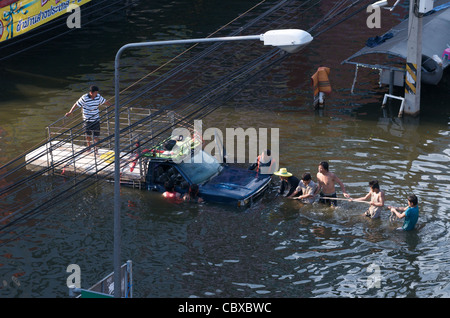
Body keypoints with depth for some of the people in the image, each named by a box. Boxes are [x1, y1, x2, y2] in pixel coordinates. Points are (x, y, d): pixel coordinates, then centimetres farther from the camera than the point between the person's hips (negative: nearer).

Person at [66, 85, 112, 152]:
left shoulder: (98, 96, -4)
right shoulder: (84, 98, -17)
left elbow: (105, 102, 12)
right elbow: (76, 104, -10)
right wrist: (70, 112, -8)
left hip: (96, 119, 3)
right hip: (87, 120, -3)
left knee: (96, 135, 0)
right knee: (88, 134, 10)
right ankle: (89, 146, 32)